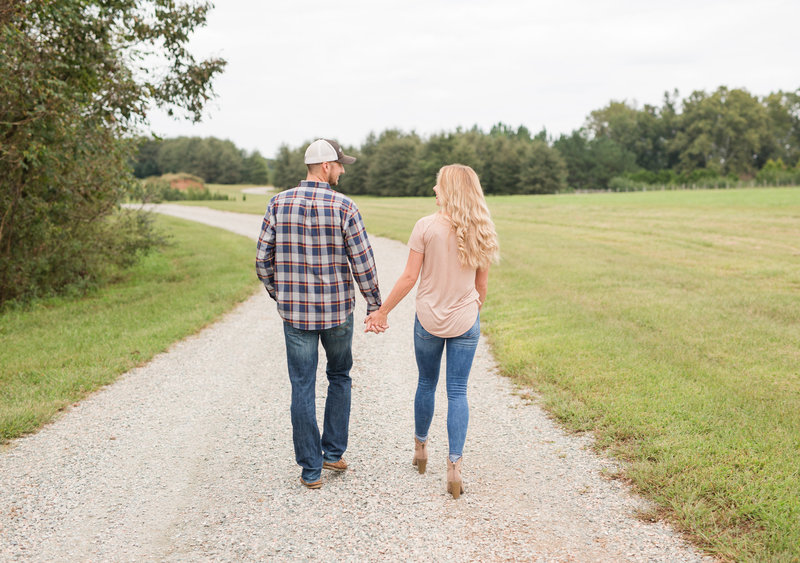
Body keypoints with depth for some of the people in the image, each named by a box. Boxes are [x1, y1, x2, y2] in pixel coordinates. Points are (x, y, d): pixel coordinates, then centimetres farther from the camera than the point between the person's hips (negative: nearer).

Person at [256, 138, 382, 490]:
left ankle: (311, 470, 11)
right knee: (339, 377, 21)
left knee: (303, 388, 6)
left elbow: (263, 258, 1)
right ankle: (334, 452, 22)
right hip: (337, 310, -1)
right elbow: (362, 261, -8)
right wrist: (374, 304, 3)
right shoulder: (343, 207, -9)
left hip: (295, 312, 1)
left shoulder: (279, 203, -2)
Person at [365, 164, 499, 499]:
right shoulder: (480, 231, -2)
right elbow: (482, 284, 6)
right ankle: (454, 463, -1)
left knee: (426, 383, 18)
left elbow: (409, 277, -11)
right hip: (465, 322, 1)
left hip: (429, 320, -1)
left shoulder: (426, 227, -12)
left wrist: (382, 311, 0)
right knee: (458, 391, 5)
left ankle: (420, 447, 36)